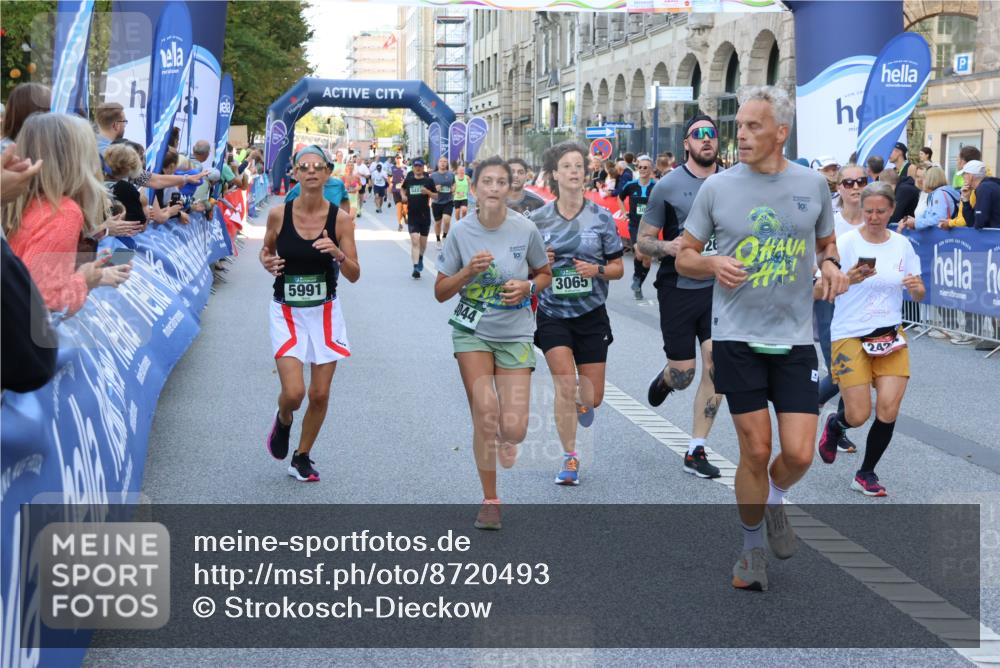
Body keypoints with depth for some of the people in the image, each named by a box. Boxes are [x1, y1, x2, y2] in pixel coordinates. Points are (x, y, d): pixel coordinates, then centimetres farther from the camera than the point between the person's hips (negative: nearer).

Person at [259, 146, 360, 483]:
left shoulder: (340, 218, -8)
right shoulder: (279, 214, -7)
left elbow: (354, 275, -7)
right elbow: (267, 249, 12)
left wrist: (338, 254, -26)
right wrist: (267, 262, -10)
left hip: (325, 312, 1)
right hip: (287, 312, -1)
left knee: (320, 395, 4)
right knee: (293, 393, -13)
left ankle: (302, 458, 27)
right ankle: (283, 421, 25)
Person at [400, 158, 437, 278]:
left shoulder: (429, 180, -2)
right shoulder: (408, 179, 3)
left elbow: (436, 196, 1)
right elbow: (402, 188, 23)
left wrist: (428, 192, -18)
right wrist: (403, 195, 3)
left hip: (425, 215, 1)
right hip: (412, 215, -1)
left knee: (423, 242, 14)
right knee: (415, 241, -13)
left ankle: (420, 258, 44)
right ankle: (416, 267, -15)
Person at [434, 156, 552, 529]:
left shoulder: (525, 230, -6)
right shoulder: (461, 232, -6)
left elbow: (545, 275, 9)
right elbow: (441, 292, -1)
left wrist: (527, 287, -12)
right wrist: (469, 270, -18)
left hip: (515, 334, 0)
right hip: (472, 331, 0)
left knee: (514, 429, -10)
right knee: (485, 411, -16)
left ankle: (504, 440, 31)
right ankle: (490, 500, 0)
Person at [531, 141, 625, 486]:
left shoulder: (602, 218, -2)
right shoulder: (537, 219, -1)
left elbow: (618, 268, 4)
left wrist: (597, 270, -16)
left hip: (591, 315, 1)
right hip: (553, 315, -1)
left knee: (592, 398, 4)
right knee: (565, 384, -15)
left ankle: (580, 402, 43)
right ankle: (570, 458, 0)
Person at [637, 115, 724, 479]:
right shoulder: (668, 185, -4)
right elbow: (643, 243, -1)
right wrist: (668, 247, -22)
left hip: (720, 288, 2)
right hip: (679, 288, -2)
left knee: (717, 367, -6)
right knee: (682, 375, 1)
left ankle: (696, 451, 5)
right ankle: (664, 378, 40)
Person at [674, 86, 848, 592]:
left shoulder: (813, 184, 3)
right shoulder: (717, 187, -1)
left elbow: (826, 243, 18)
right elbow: (684, 257, 6)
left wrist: (830, 264, -5)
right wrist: (713, 264, -15)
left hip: (795, 339, 1)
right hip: (737, 338, -1)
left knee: (798, 454, -5)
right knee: (755, 451, 0)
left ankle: (774, 500, 30)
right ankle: (752, 545, 23)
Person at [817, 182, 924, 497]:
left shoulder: (902, 245, 4)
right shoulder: (846, 243, -8)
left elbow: (918, 295, 13)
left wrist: (917, 288, -11)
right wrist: (848, 280, -33)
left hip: (890, 335, 3)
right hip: (851, 336, -3)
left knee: (888, 408, -9)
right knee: (858, 415, -7)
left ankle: (866, 474, 12)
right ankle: (834, 424, 31)